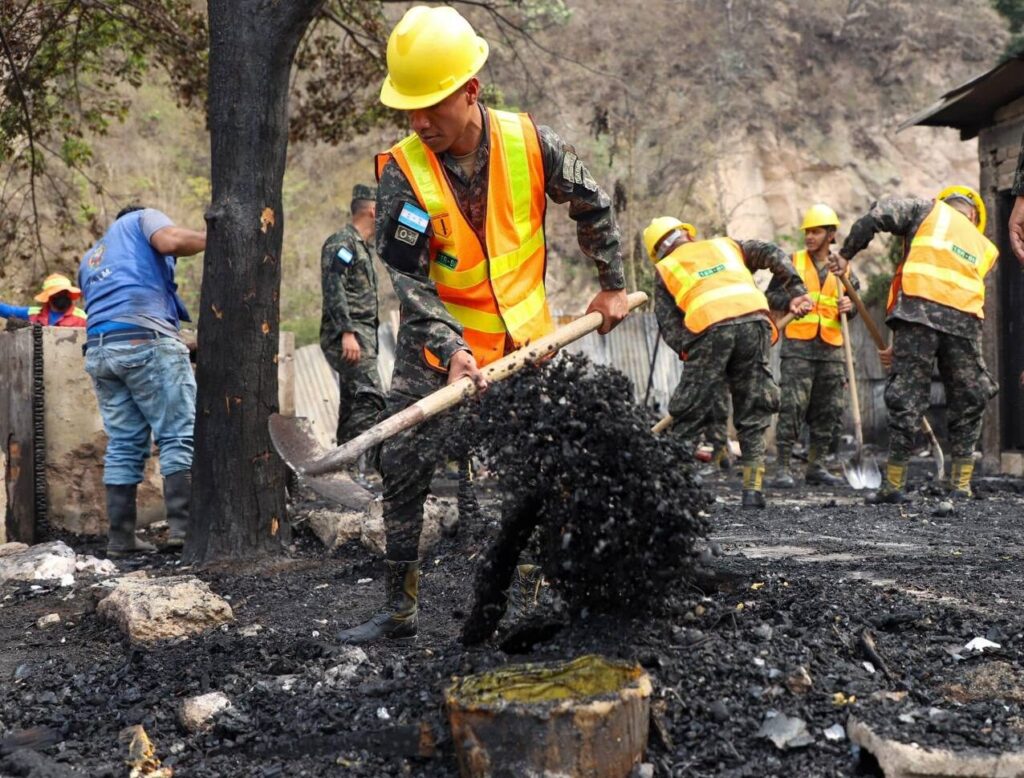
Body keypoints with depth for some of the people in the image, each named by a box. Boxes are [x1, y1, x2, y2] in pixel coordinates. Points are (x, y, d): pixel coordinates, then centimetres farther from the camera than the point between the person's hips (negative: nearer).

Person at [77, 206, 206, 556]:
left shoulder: (90, 259, 35)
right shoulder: (143, 217, 18)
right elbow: (170, 240, -7)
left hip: (100, 349, 7)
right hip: (146, 340, -7)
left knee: (123, 445, 7)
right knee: (179, 436, -6)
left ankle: (120, 537, 4)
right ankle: (183, 526, -15)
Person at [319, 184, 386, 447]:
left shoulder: (361, 246, 24)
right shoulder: (342, 241, -7)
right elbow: (334, 289, -18)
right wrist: (347, 332, -25)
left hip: (362, 336, 10)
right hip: (349, 336, -10)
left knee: (352, 401, 10)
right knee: (370, 398, -19)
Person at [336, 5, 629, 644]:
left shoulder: (530, 142, -11)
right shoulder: (402, 170, -15)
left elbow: (593, 205, 5)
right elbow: (408, 276, -19)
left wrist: (613, 285, 9)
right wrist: (451, 352, -30)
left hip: (527, 339, 1)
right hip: (439, 345, -1)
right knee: (404, 467, -5)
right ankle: (401, 608, 7)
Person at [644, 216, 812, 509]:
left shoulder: (664, 270, 24)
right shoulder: (726, 245, 31)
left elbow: (668, 327, 13)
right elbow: (773, 254, 19)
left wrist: (689, 353, 13)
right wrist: (796, 292, 16)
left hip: (709, 330, -2)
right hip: (755, 320, 2)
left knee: (688, 419, 6)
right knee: (753, 416, 11)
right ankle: (753, 490, 10)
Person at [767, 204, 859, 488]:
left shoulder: (842, 267, 13)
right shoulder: (792, 262, 4)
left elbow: (856, 300, 19)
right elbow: (771, 296, 2)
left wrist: (849, 306, -4)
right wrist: (792, 299, -18)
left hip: (832, 348, 4)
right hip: (798, 346, -4)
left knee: (827, 409, 7)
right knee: (792, 406, -11)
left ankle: (816, 467, 17)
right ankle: (782, 468, -8)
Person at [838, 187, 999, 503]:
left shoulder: (930, 211, 18)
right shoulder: (986, 248, 27)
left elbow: (879, 214, 2)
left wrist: (846, 253, 12)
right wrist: (901, 346, 23)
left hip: (918, 308, -3)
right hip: (965, 321, 3)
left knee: (906, 398, 1)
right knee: (967, 403, 15)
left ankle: (894, 485, 3)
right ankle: (961, 484, 19)